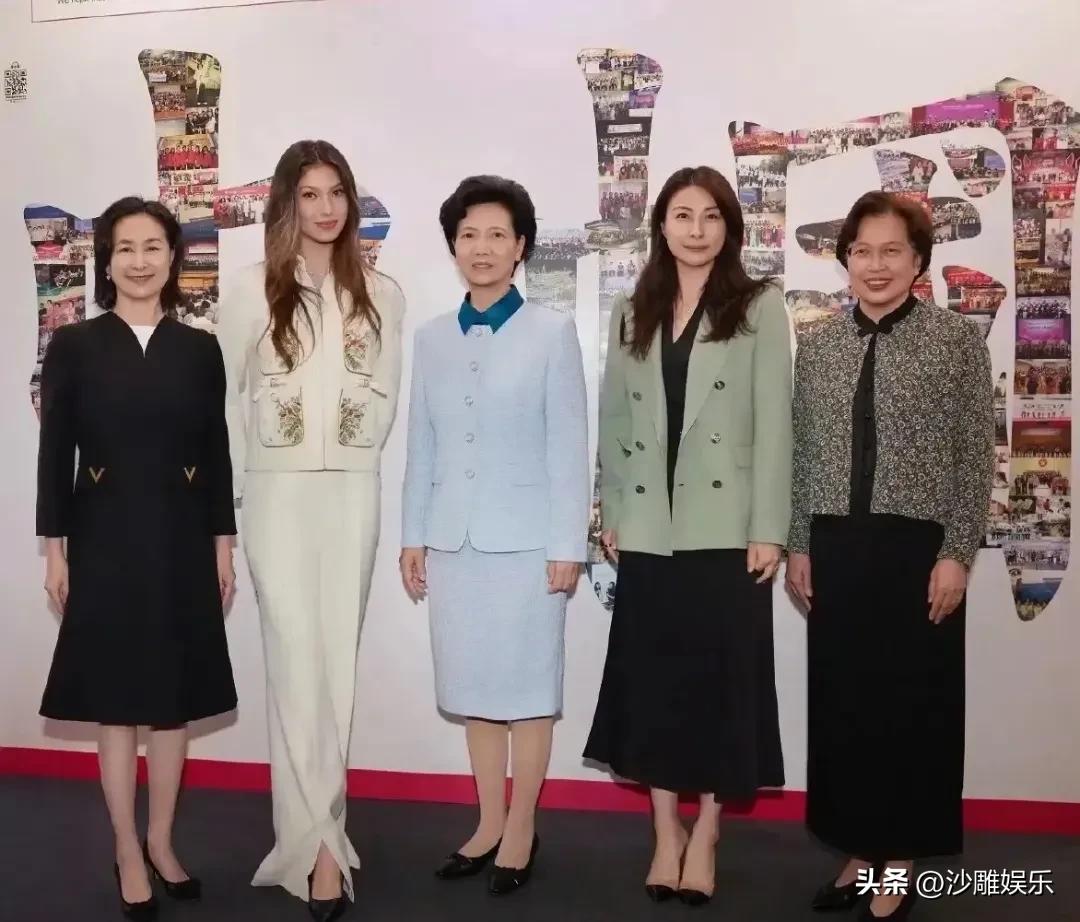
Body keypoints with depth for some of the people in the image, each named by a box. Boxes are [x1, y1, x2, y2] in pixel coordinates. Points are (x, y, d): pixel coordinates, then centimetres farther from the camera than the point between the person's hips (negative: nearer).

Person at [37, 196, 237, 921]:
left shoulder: (200, 350, 6)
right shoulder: (74, 346, 1)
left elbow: (217, 455, 6)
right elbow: (55, 453, 0)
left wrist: (224, 545, 3)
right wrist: (55, 548, -4)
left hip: (182, 542, 2)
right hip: (106, 543, -2)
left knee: (176, 700, 10)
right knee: (116, 703, 5)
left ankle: (162, 843, 26)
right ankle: (129, 853, 19)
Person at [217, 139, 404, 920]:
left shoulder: (380, 294, 7)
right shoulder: (254, 290, 3)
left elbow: (386, 399, 8)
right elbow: (224, 394, 3)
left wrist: (352, 450, -1)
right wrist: (235, 488, 0)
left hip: (352, 493, 2)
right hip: (278, 494, -2)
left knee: (339, 660, 4)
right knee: (299, 663, -5)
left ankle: (308, 827, 17)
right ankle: (321, 842, 0)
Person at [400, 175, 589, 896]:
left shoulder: (553, 333, -3)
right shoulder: (431, 339, 9)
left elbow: (569, 446, -6)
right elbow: (423, 446, 11)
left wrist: (568, 544, -9)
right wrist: (414, 535, 8)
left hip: (526, 536, -4)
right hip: (454, 537, 4)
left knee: (528, 686, 6)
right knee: (475, 687, 11)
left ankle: (522, 829, 20)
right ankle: (490, 823, 25)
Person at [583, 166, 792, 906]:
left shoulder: (760, 307, 1)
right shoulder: (632, 314, 13)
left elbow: (775, 423, -5)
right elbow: (614, 421, 11)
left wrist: (769, 529, -11)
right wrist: (612, 513, 4)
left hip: (726, 529, -3)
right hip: (649, 529, 3)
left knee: (721, 678, 5)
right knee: (652, 679, 7)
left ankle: (705, 836, 18)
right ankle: (665, 833, 21)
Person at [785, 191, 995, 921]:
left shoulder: (958, 339, -3)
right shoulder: (818, 345, 7)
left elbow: (977, 457, -4)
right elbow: (803, 454, 9)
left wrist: (956, 554, -9)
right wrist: (798, 545, 6)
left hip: (918, 546, -3)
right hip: (837, 548, 4)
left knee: (913, 703, 5)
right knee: (841, 700, 8)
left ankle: (899, 861, 20)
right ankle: (859, 852, 24)